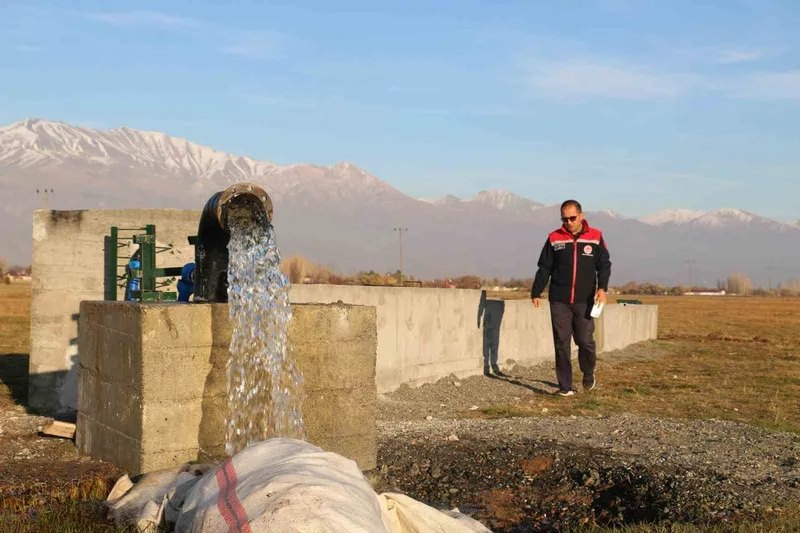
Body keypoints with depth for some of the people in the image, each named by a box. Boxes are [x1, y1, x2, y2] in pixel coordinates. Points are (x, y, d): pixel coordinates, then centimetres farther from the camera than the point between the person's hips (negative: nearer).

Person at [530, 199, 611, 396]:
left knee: (585, 341, -2)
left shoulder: (595, 237, 3)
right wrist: (536, 292, 2)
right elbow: (544, 268, 8)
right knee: (561, 343, 0)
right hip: (559, 301, 1)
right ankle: (565, 386, 7)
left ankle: (588, 374, 27)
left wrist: (602, 287, -12)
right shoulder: (554, 238, 5)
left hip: (584, 301, -1)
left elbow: (604, 265, 4)